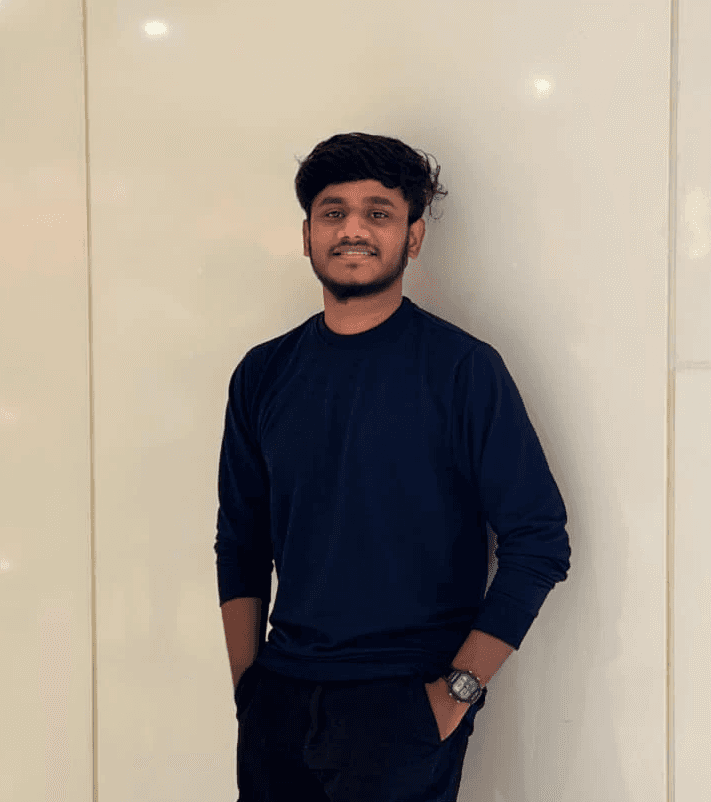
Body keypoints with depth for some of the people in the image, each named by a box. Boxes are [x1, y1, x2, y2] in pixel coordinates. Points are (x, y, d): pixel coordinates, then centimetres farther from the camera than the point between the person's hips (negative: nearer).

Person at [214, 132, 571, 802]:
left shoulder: (463, 368, -7)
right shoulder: (263, 374, 5)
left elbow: (539, 542, -8)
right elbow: (241, 544, 11)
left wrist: (459, 687, -11)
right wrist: (248, 685, 4)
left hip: (404, 703, -3)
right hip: (279, 695, 4)